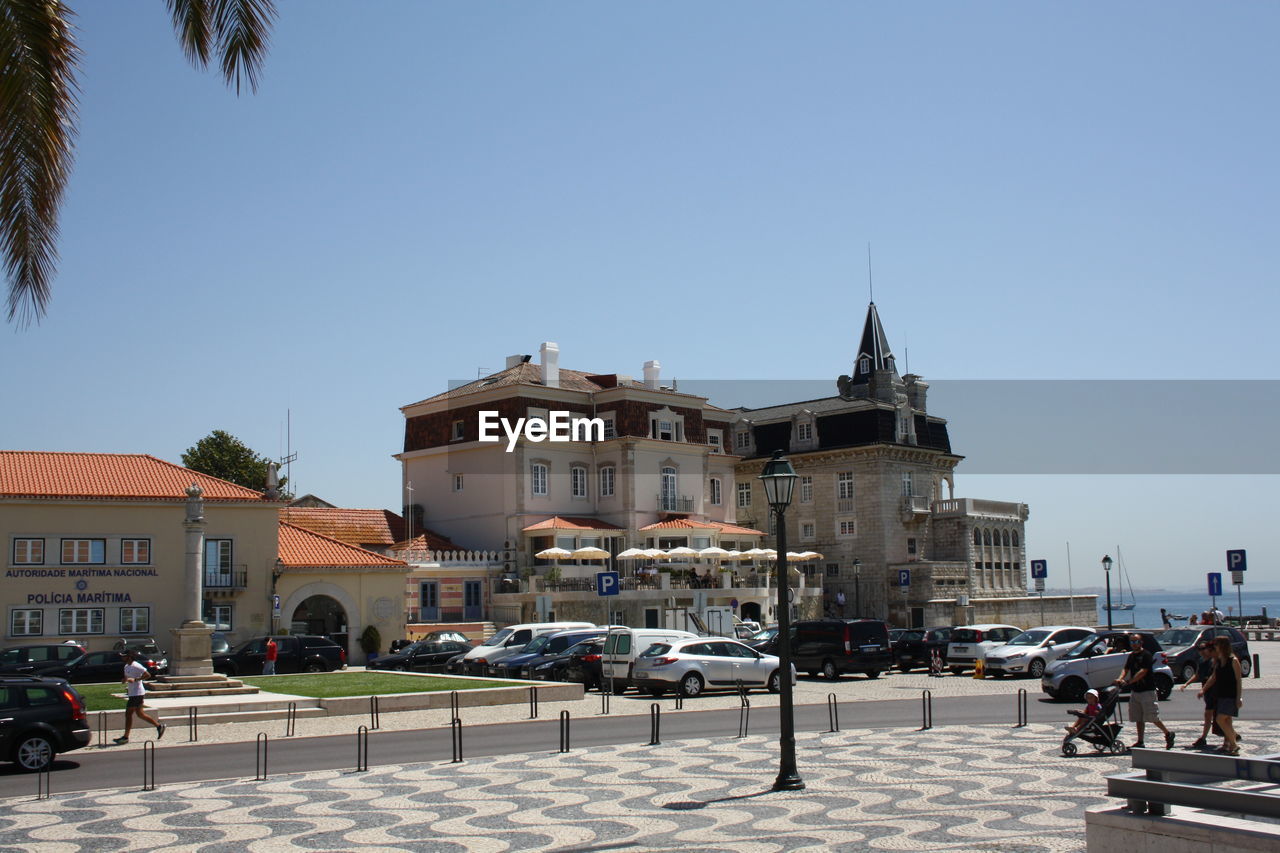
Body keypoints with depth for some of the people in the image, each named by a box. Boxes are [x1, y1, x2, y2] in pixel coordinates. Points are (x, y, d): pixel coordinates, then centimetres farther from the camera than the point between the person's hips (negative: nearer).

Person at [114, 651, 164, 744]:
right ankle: (159, 725, 21)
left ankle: (125, 737, -1)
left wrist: (135, 679, -26)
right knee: (139, 714, 13)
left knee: (128, 714, -7)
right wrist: (124, 680, 5)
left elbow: (148, 675, -22)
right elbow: (126, 678, 29)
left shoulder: (136, 666, -16)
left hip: (137, 694, -10)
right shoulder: (126, 666, 14)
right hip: (132, 693, 10)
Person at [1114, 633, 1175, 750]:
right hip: (1135, 691, 8)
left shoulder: (1146, 655, -11)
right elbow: (1126, 669, 9)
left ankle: (1168, 734, 12)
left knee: (1152, 717, -7)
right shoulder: (1131, 656, 14)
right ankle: (1140, 742, 12)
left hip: (1147, 691, -8)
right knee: (1138, 718, 8)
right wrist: (1120, 679, -12)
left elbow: (1143, 671, -20)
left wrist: (1128, 681, -27)